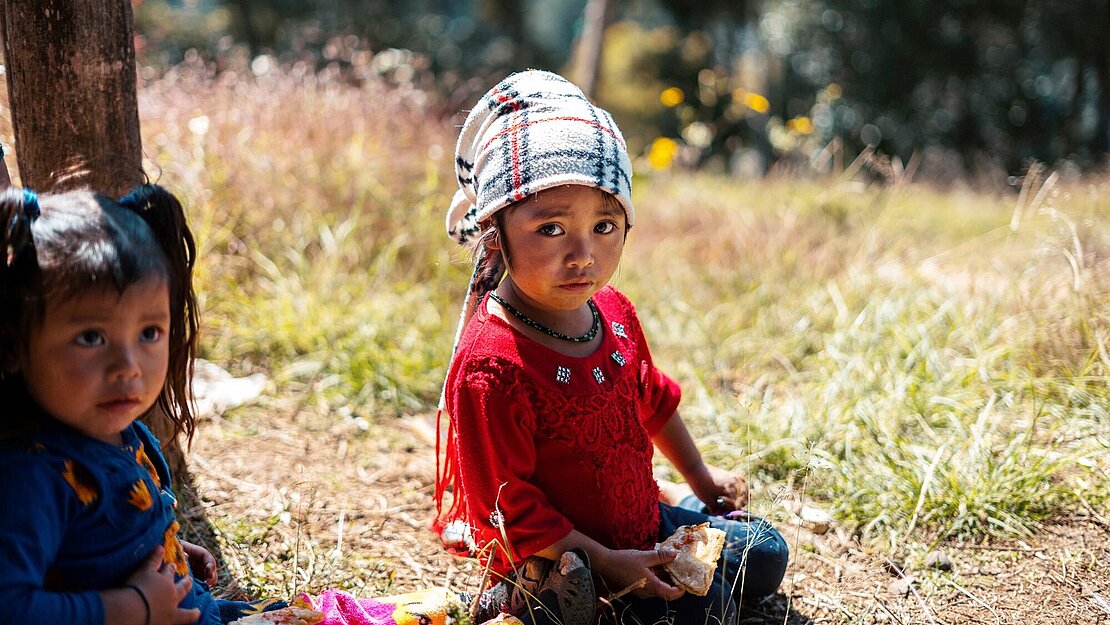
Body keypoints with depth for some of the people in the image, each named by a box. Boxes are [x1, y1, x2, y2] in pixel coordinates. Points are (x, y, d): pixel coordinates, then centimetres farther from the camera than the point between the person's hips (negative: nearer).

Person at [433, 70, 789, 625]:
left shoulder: (613, 313, -6)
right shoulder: (491, 366, -32)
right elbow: (506, 505, -25)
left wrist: (699, 474, 25)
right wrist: (603, 562, -23)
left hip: (642, 520, 9)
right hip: (558, 559, -8)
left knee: (766, 555, 17)